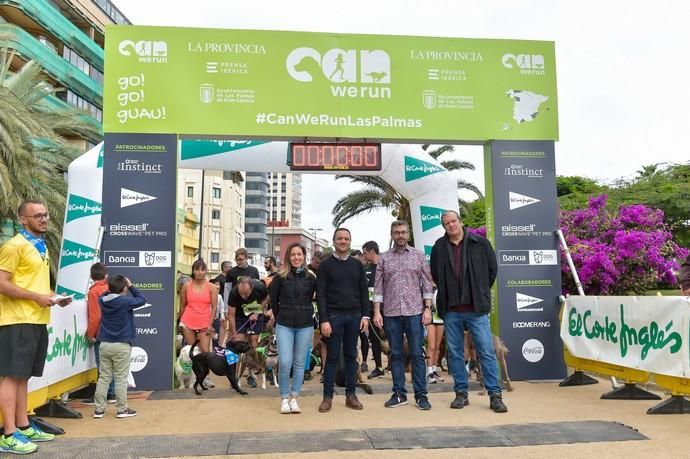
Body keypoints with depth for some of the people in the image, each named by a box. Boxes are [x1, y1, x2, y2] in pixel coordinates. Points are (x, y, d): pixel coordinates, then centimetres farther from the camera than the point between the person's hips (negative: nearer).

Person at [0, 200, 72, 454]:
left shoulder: (41, 247, 18)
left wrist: (53, 297, 9)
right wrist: (37, 297, -19)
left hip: (37, 320, 9)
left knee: (23, 375, 13)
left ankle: (24, 427, 20)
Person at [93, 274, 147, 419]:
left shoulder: (102, 301, 1)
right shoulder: (125, 301, -14)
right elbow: (142, 299, 2)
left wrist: (111, 288, 12)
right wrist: (131, 286, 7)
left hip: (105, 344, 5)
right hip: (121, 345, -5)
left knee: (104, 377, 10)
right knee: (121, 378, 2)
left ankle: (99, 409, 12)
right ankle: (122, 409, 8)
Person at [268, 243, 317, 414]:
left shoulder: (311, 277, 0)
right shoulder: (280, 277, -2)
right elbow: (273, 299, 9)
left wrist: (306, 313, 8)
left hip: (305, 325, 1)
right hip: (284, 325, -1)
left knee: (299, 363, 7)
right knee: (285, 363, -7)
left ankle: (294, 398, 19)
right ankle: (284, 398, 10)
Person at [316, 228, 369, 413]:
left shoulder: (357, 264, 10)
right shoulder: (326, 264, 0)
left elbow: (363, 292, 11)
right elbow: (320, 294, -4)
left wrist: (365, 315, 2)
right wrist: (324, 320, -11)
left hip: (354, 316, 3)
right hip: (334, 316, -3)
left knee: (351, 355, 8)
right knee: (333, 356, 1)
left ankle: (350, 394, 15)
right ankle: (327, 396, 9)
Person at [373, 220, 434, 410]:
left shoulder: (419, 255, 6)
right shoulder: (383, 258, 7)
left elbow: (427, 284, 4)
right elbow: (378, 287, 5)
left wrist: (427, 308, -4)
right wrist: (377, 312, -1)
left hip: (415, 312, -1)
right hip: (391, 313, 1)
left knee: (417, 354, 1)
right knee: (396, 354, 8)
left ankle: (421, 395, 9)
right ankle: (399, 394, 17)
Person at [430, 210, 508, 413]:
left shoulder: (480, 243, -1)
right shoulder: (439, 248, 4)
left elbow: (492, 268, 7)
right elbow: (435, 275, 16)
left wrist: (481, 292, 9)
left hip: (476, 308, -2)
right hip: (451, 310, 2)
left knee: (486, 351, -1)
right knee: (455, 353, 8)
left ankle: (495, 395, 7)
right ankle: (461, 393, 20)